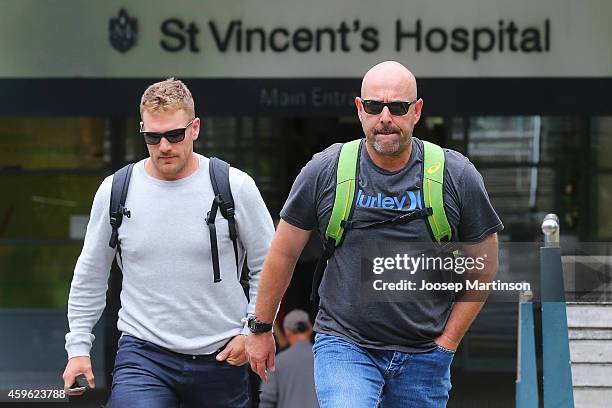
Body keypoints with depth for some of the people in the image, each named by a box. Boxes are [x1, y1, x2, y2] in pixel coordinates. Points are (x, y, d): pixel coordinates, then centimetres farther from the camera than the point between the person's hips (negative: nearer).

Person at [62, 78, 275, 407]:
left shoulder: (235, 186, -3)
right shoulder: (115, 191, 1)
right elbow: (90, 275, 12)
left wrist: (253, 331, -4)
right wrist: (78, 347, 9)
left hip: (222, 357, 0)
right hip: (143, 353, 0)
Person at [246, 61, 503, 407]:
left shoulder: (458, 177, -3)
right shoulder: (325, 171, -4)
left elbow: (483, 267, 7)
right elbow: (284, 254, 8)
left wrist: (447, 342, 2)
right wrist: (261, 330, 13)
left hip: (424, 355, 2)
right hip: (344, 346, -2)